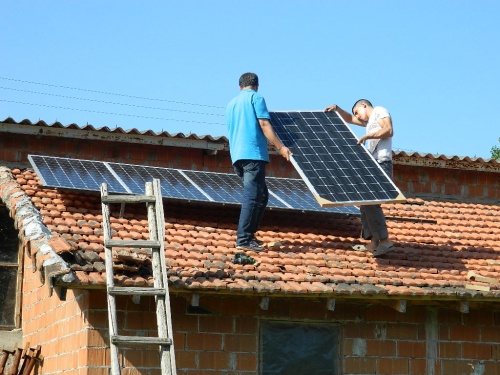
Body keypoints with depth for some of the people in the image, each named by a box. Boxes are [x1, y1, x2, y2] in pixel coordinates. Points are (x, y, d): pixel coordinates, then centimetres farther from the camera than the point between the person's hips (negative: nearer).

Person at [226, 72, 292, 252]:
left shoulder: (231, 104, 24)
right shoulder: (256, 98, 2)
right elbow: (264, 124, -9)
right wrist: (280, 147, -10)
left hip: (237, 156, 8)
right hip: (253, 153, -8)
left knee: (261, 195, 15)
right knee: (253, 196, -11)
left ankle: (249, 235, 13)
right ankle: (243, 239, -17)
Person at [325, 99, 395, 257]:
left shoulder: (379, 111, 1)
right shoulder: (369, 121, 27)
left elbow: (389, 131, -15)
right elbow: (349, 119, 39)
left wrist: (366, 136, -17)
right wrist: (337, 109, 24)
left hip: (381, 164, -10)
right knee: (366, 202, 8)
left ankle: (384, 240, -21)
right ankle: (374, 242, 7)